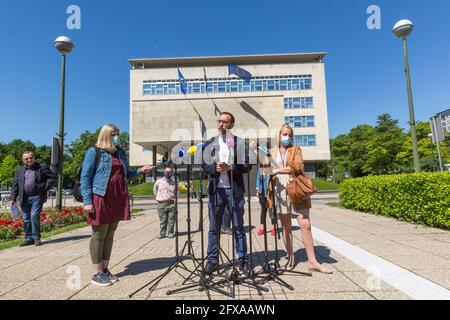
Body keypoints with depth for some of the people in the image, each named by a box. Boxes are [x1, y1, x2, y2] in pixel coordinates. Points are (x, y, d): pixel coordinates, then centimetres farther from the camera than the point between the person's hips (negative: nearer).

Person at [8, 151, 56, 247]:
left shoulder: (42, 167, 4)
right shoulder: (19, 171, 15)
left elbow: (53, 177, 5)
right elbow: (15, 185, 12)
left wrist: (46, 188, -5)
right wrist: (12, 198, 2)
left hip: (37, 197, -4)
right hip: (24, 198, 4)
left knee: (34, 216, -11)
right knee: (26, 219, 7)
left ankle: (36, 238, 2)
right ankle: (29, 238, 17)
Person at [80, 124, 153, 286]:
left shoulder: (120, 153, 16)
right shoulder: (94, 152, -2)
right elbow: (85, 177, -6)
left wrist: (140, 171, 5)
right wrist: (87, 201, -14)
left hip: (118, 199, 6)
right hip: (100, 199, -6)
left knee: (110, 235, 11)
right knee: (99, 235, 2)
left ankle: (105, 270, 22)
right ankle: (97, 273, 13)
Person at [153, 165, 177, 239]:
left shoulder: (174, 182, 3)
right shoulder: (159, 181, 3)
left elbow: (177, 192, 16)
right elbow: (155, 190, 20)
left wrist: (175, 199, 5)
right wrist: (158, 197, 12)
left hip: (171, 204, 0)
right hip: (161, 204, 0)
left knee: (171, 220, 5)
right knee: (162, 220, 5)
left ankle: (170, 233, 18)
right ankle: (162, 233, 15)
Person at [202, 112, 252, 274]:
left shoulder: (240, 142, 3)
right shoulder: (210, 143, 11)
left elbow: (247, 165, -3)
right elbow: (204, 165, 6)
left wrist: (230, 167, -17)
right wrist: (215, 168, -14)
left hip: (234, 189, -2)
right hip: (216, 189, 2)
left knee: (239, 227, 8)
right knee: (214, 227, 8)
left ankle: (242, 259, 20)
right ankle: (212, 260, 19)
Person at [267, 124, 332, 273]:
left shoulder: (296, 149, 8)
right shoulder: (272, 152, 15)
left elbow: (298, 167, -8)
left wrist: (278, 170, -14)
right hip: (280, 191, 2)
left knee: (305, 224, -5)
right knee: (286, 227, 7)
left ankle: (312, 261, 4)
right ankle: (290, 258, 18)